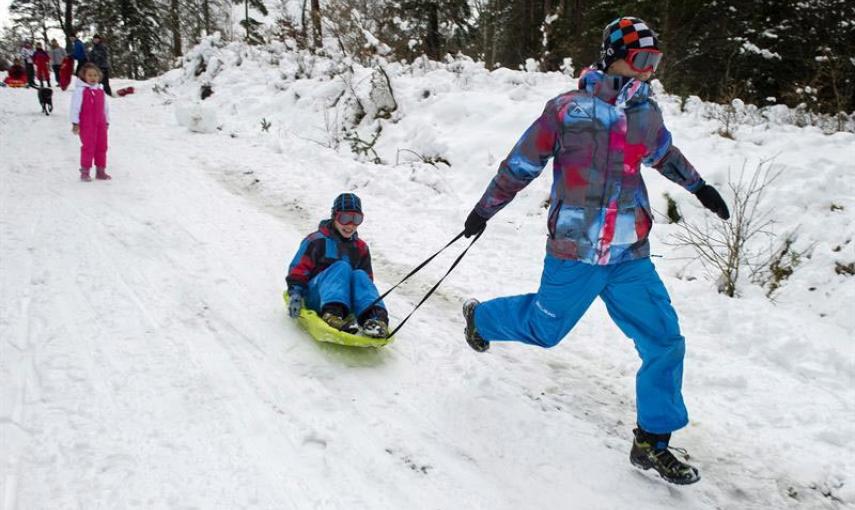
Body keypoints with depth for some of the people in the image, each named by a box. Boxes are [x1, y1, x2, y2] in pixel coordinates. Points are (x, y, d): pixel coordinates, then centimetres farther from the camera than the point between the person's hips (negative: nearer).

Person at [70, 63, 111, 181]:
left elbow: (105, 107, 19)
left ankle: (101, 171, 19)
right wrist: (75, 123, -12)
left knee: (102, 146, 9)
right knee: (88, 147, -5)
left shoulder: (100, 90, 11)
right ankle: (85, 171, 4)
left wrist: (107, 121, 19)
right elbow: (75, 106, -10)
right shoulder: (80, 90, -7)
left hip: (100, 123, 6)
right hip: (86, 124, -6)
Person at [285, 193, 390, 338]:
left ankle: (374, 317, -52)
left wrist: (370, 306, 4)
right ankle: (332, 315, -53)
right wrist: (295, 294, -15)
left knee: (360, 275, -25)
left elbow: (367, 280, 18)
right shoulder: (317, 240, 3)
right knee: (341, 267, -27)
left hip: (346, 301, 3)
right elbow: (298, 269, 0)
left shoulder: (360, 248, 16)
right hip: (314, 298, -3)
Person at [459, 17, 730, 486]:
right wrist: (484, 211, 4)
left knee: (665, 342, 1)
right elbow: (521, 164, -3)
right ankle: (479, 317, 45)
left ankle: (651, 442, 18)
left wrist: (698, 186, 35)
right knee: (544, 329, 13)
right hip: (574, 254, -5)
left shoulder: (648, 114, 6)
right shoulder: (568, 109, -11)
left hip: (630, 257, 5)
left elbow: (663, 153, 28)